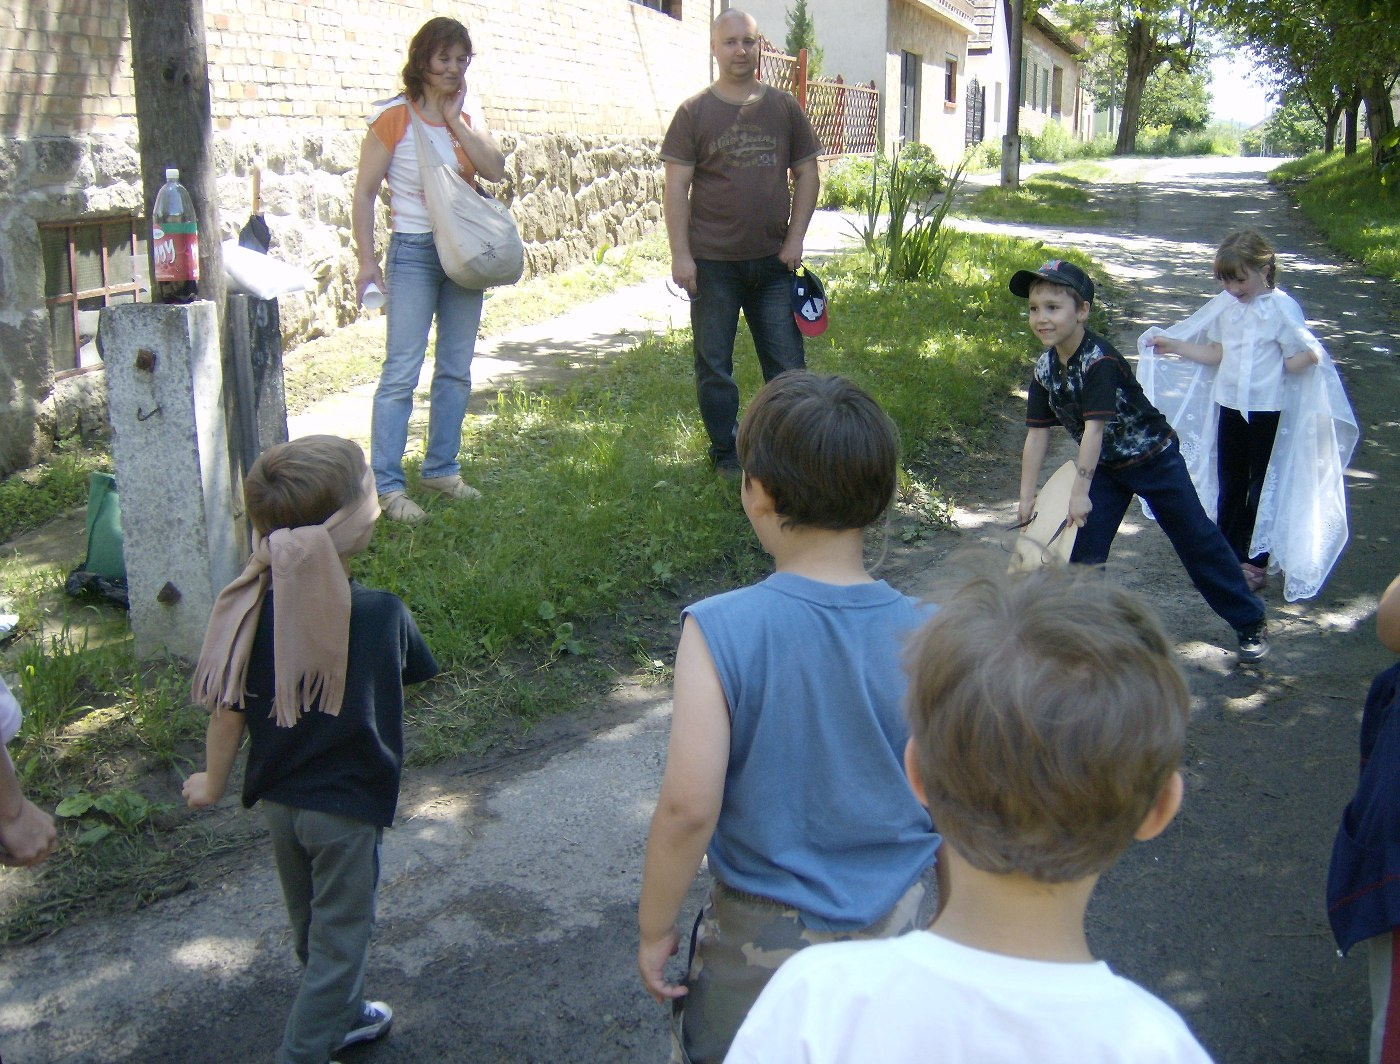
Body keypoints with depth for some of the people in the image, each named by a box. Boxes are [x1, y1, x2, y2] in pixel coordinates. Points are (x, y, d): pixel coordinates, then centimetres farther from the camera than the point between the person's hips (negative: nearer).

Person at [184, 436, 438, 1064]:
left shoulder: (251, 611, -14)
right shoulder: (381, 614, -22)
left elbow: (229, 709, -7)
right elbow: (416, 672, -3)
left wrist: (213, 783, 10)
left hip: (277, 802, 5)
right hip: (349, 807, -5)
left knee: (311, 928, 25)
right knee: (339, 942, 13)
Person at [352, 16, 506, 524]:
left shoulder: (468, 111, 7)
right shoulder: (394, 117, -8)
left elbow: (495, 169, -8)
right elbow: (364, 193, -7)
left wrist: (455, 120, -12)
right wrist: (367, 259, -13)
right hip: (414, 253, -6)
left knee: (456, 371, 11)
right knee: (402, 372, -10)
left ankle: (441, 468, 22)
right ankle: (387, 484, -6)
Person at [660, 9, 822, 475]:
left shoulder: (784, 108, 7)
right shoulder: (694, 112, 0)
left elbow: (806, 174, 10)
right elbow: (676, 186, -3)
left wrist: (795, 239, 0)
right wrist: (680, 254, -10)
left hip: (773, 261, 2)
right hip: (713, 262, -2)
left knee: (787, 360, 6)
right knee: (714, 363, 7)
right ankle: (724, 450, 21)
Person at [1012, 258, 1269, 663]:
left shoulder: (1100, 360, -30)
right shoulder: (1044, 368, -8)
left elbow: (1094, 427, -34)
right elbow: (1037, 434, -4)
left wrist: (1080, 492, -36)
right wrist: (1027, 496, -6)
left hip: (1153, 458, -6)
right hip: (1105, 466, 6)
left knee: (1197, 540, 3)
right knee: (1082, 549, 1)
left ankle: (1249, 623, 18)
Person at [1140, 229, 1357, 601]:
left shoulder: (1282, 308, -11)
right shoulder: (1224, 306, 5)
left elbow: (1303, 354, -11)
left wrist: (1307, 357, -33)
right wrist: (1171, 344, 6)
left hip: (1268, 410, -6)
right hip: (1229, 406, 6)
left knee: (1264, 486, 5)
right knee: (1229, 484, 14)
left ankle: (1257, 563, 14)